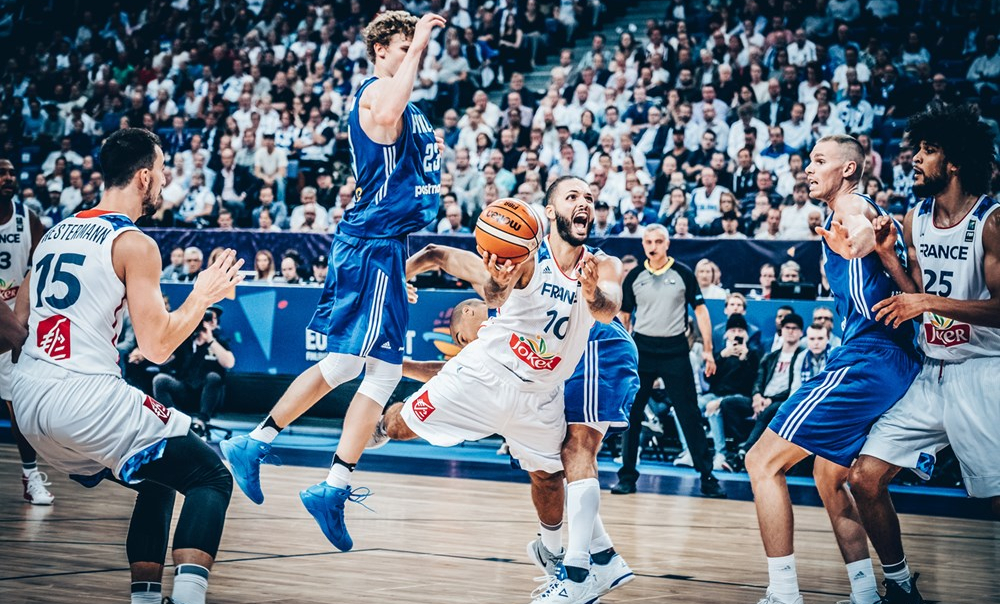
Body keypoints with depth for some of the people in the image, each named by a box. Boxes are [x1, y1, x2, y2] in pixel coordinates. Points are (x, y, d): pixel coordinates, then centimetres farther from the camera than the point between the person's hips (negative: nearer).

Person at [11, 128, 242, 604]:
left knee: (159, 480, 25)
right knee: (211, 477, 1)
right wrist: (203, 296, 4)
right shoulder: (134, 244, -6)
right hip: (85, 399, -8)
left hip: (27, 402, 8)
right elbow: (156, 347, -9)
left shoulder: (54, 233, 16)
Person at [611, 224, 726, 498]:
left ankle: (707, 476, 3)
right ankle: (627, 475, 12)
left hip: (675, 350, -2)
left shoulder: (683, 273, 0)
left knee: (690, 414, -2)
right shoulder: (634, 277, 4)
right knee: (632, 414, 2)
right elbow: (624, 317, 12)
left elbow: (700, 310, 2)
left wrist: (708, 350, -3)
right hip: (641, 350, 2)